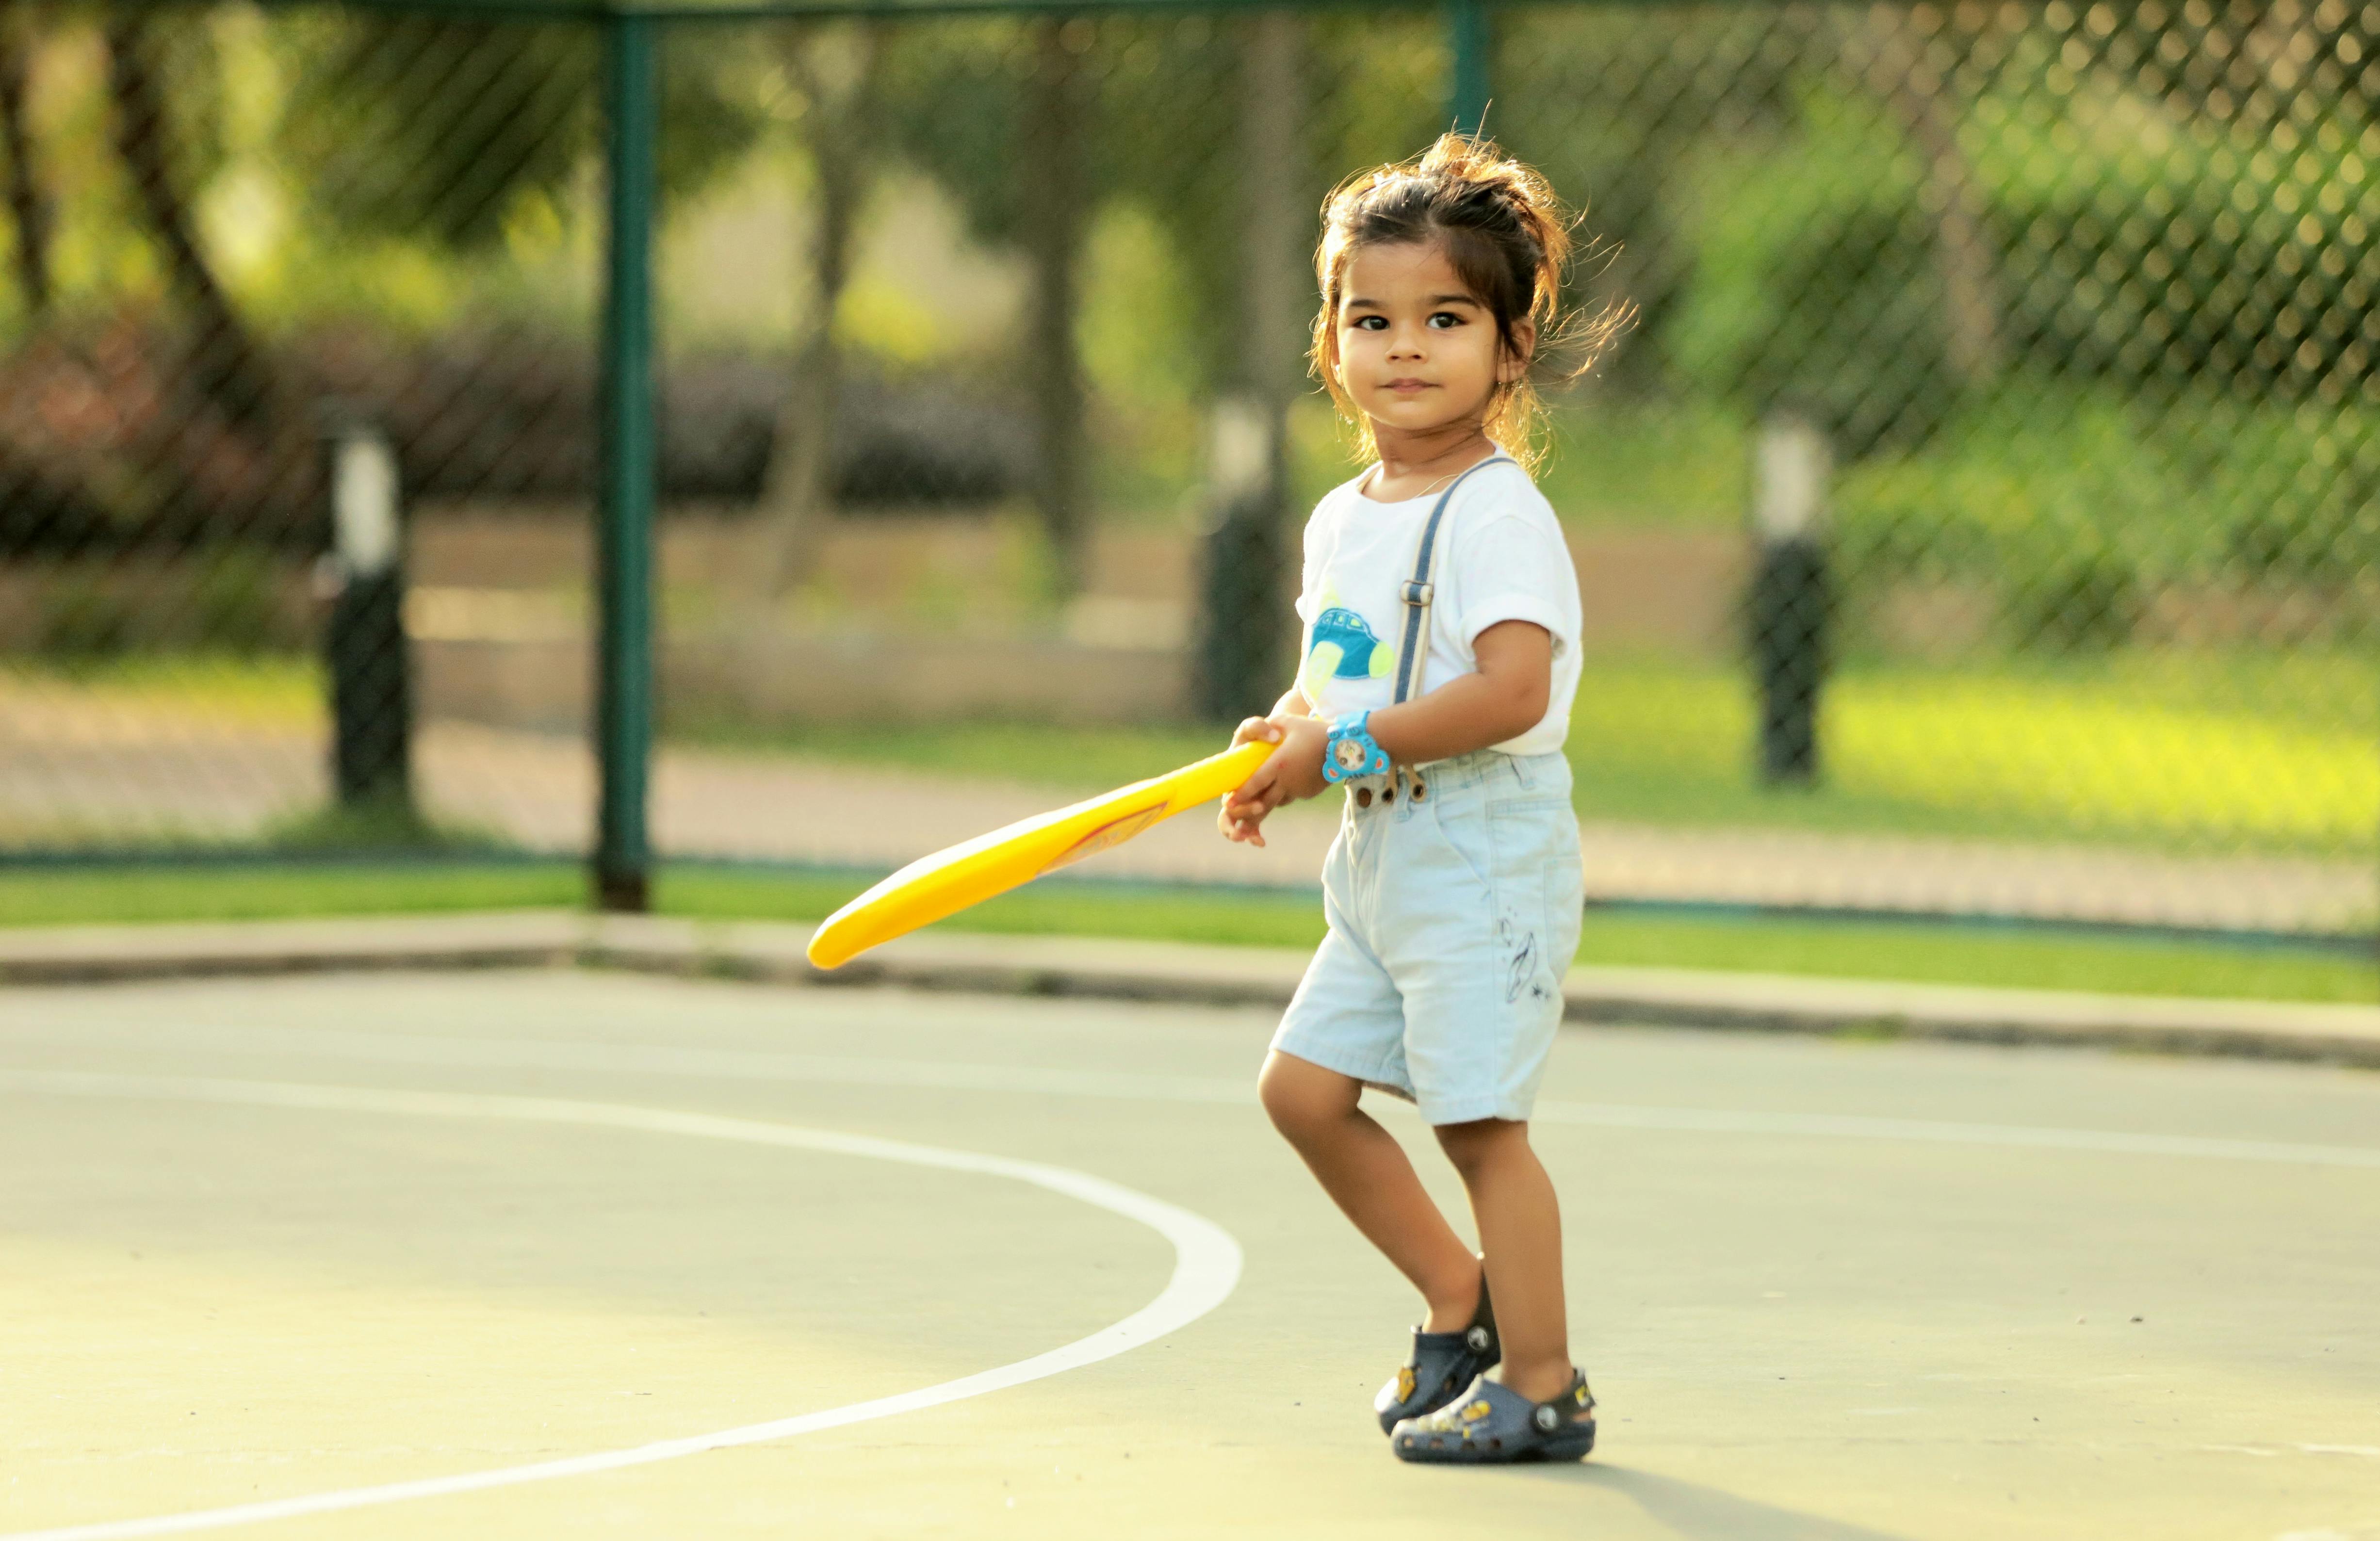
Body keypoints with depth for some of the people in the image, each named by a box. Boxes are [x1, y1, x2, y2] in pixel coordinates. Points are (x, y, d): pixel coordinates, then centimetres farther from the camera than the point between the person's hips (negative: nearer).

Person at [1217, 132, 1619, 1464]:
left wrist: (1348, 748, -23)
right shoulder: (1344, 520, 12)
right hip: (1383, 854, 9)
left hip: (1485, 848, -9)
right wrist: (1285, 741, -1)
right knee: (1306, 1086, 10)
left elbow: (1511, 691, -26)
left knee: (1478, 1116, -7)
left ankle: (1543, 1387, 1)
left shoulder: (1496, 515, -15)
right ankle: (1463, 1299, 23)